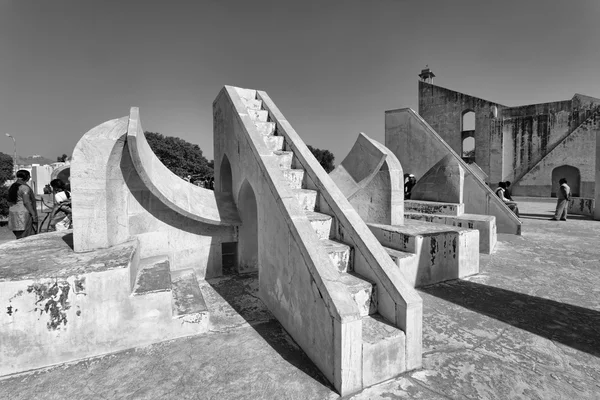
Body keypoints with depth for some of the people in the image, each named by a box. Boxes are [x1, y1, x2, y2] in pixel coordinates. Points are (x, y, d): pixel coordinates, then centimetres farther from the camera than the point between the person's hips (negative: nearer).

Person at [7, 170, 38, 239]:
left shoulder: (12, 186, 13)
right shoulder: (24, 187, -14)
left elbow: (10, 201, 16)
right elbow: (26, 202, -20)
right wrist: (34, 215, -19)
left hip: (13, 212, 9)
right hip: (24, 214, -9)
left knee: (19, 236, 13)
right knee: (26, 238, -6)